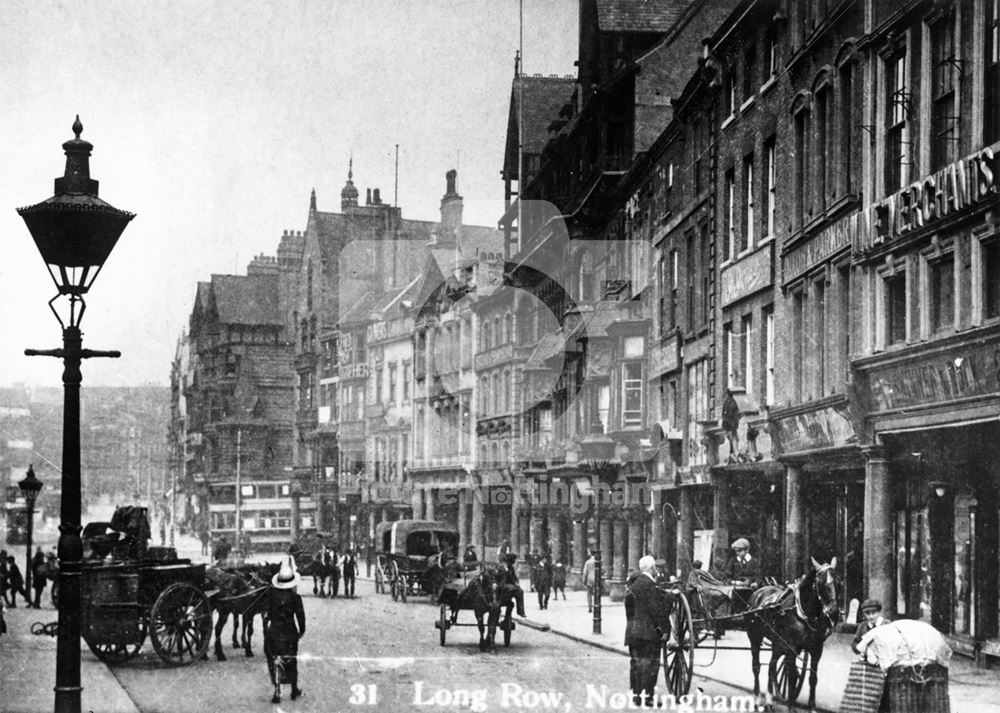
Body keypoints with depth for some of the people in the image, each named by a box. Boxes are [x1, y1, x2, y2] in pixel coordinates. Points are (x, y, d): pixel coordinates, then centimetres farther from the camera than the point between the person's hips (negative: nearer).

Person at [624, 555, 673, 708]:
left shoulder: (634, 584, 14)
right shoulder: (649, 585, -15)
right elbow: (656, 609, -17)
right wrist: (664, 629, -11)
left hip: (632, 631, 9)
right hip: (647, 631, -9)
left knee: (636, 661, 11)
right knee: (649, 662, -4)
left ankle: (635, 694, 14)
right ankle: (647, 695, -5)